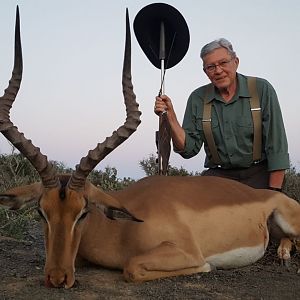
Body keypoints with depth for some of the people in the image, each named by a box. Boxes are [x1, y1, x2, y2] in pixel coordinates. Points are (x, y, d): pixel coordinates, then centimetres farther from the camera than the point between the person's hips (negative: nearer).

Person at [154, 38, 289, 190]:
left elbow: (276, 145, -6)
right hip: (218, 176, 2)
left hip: (259, 174, -1)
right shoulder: (197, 99, 5)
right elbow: (189, 149, 2)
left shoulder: (262, 90, -4)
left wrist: (273, 194, -12)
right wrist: (170, 116, -11)